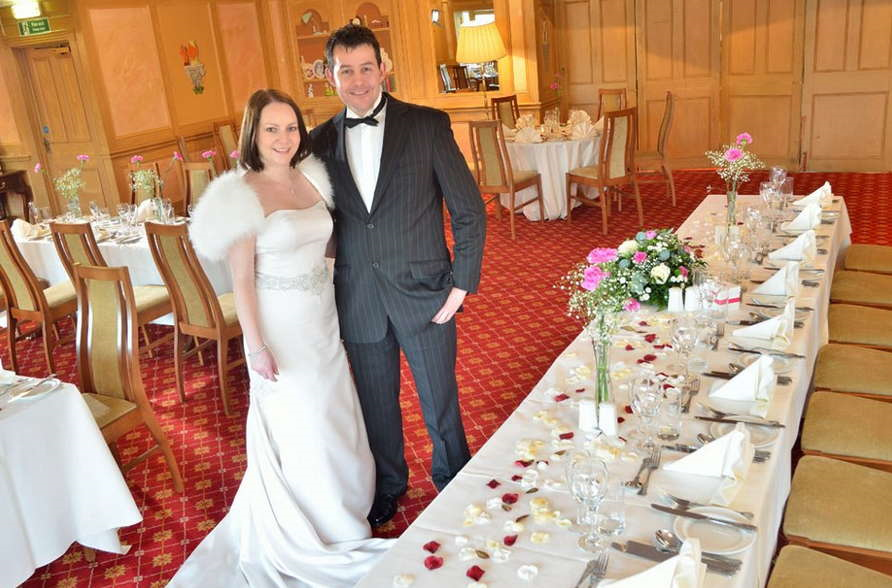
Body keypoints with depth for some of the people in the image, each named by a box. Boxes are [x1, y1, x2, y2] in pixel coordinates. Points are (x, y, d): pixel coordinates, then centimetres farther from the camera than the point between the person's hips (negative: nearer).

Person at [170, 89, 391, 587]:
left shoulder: (311, 177, 2)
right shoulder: (242, 194, -16)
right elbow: (242, 277, -15)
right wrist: (258, 345, -16)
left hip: (324, 317, 6)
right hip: (280, 325, -6)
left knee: (335, 414, 19)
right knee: (296, 426, 8)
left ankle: (342, 506, 43)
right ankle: (306, 534, 31)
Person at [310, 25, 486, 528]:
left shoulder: (428, 125, -7)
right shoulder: (321, 141, 2)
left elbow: (470, 210, -6)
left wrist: (461, 285, -9)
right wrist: (329, 289, 3)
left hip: (423, 294, -2)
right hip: (358, 301, 3)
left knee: (440, 402, 13)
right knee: (376, 403, 18)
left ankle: (454, 481, 39)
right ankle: (388, 483, 42)